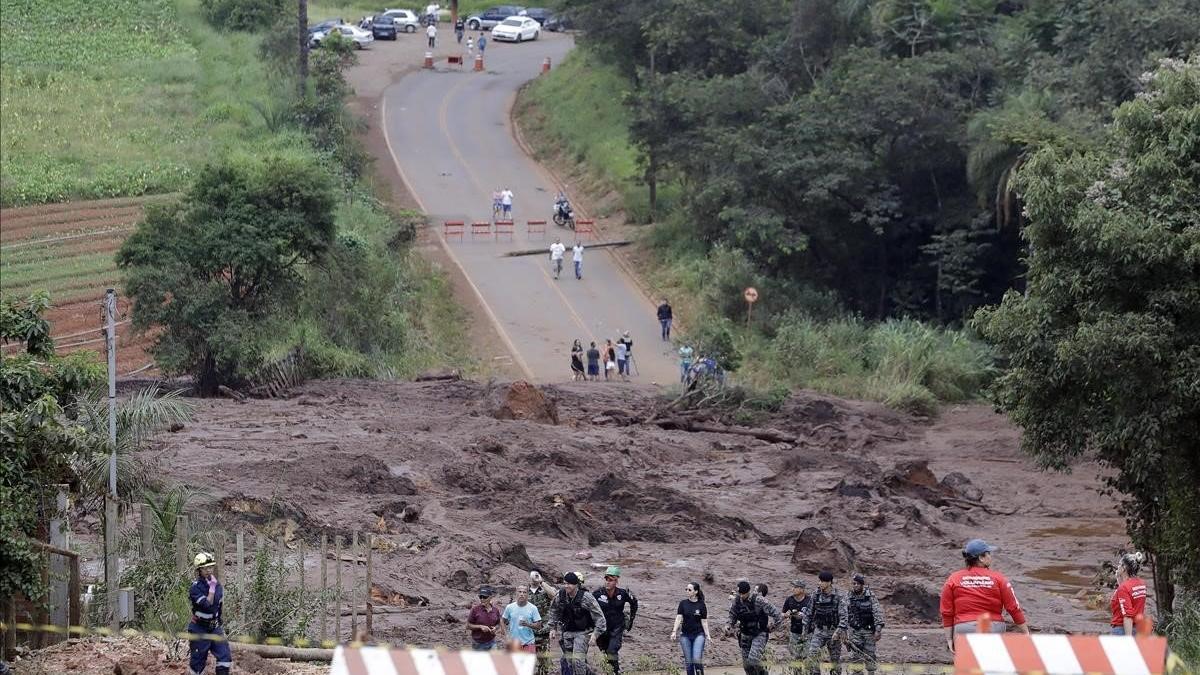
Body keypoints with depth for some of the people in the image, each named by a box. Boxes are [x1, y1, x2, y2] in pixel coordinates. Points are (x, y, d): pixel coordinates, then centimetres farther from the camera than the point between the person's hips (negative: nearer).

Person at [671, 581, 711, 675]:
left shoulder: (701, 605, -1)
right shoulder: (683, 603, 2)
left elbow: (704, 622, 0)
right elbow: (679, 618, -4)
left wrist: (708, 635, -7)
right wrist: (674, 631, -16)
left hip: (698, 635, -2)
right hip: (685, 635, 2)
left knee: (697, 659, -17)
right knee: (688, 661, 2)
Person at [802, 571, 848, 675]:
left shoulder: (838, 596, -9)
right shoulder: (816, 595, 2)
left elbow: (843, 615, -14)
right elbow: (810, 613, 11)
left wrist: (839, 631, -25)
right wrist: (806, 628, 12)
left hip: (833, 632, -2)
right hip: (819, 631, 2)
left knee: (835, 659, 6)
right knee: (812, 653, -20)